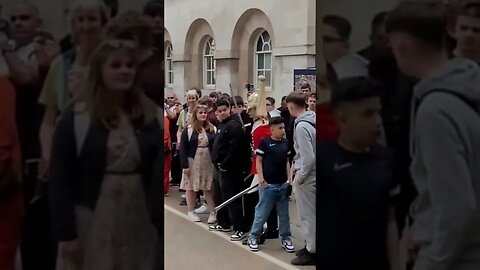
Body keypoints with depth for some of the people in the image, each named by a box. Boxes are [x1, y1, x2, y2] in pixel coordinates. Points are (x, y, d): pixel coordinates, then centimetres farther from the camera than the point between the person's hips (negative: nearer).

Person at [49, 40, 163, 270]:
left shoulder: (151, 116, 2)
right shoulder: (75, 118, -7)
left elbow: (161, 173, 5)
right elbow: (61, 179, -7)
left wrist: (160, 221, 1)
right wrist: (66, 233, -9)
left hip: (139, 223, 3)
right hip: (91, 222, -3)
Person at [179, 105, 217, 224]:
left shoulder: (211, 128, 0)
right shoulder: (188, 129, -7)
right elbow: (183, 148, -8)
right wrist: (185, 165, -12)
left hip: (208, 162, 2)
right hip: (192, 162, -1)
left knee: (208, 187, 4)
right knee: (191, 187, 8)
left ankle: (213, 212, 8)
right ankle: (191, 212, 20)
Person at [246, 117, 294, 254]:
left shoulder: (285, 142, 6)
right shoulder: (264, 142, -7)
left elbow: (287, 162, 12)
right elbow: (258, 161, -5)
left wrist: (289, 179, 8)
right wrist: (261, 178, -11)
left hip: (283, 184, 4)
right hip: (268, 184, -4)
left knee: (284, 214, 11)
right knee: (262, 212, 4)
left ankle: (286, 238, 20)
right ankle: (253, 237, 18)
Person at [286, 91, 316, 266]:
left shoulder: (301, 126, -21)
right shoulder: (311, 120, 6)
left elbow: (309, 157, -23)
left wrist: (300, 177, -14)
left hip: (307, 176, -9)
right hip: (311, 173, 9)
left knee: (308, 214, 1)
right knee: (310, 213, 18)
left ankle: (311, 252, 11)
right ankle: (311, 246, 29)